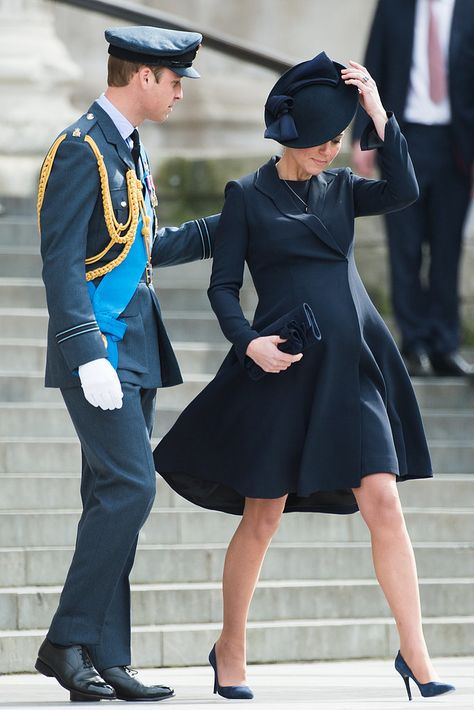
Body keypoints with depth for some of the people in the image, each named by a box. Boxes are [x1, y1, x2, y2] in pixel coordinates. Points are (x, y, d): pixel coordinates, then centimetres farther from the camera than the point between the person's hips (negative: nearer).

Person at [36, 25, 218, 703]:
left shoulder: (128, 149, 16)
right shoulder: (81, 150, -13)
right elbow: (61, 263, -19)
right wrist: (89, 355, -25)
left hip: (135, 352, 10)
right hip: (100, 350, -10)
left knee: (115, 498, 7)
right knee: (130, 485, -16)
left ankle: (106, 660, 7)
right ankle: (67, 641, -10)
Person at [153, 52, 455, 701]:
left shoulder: (340, 187, 12)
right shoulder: (247, 196, 3)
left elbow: (403, 192, -7)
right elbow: (222, 286, 2)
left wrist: (378, 112, -11)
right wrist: (247, 341, -15)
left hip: (352, 366, 3)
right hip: (283, 366, -3)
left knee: (384, 505, -6)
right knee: (262, 517, 2)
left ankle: (415, 653, -4)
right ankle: (230, 649, 19)